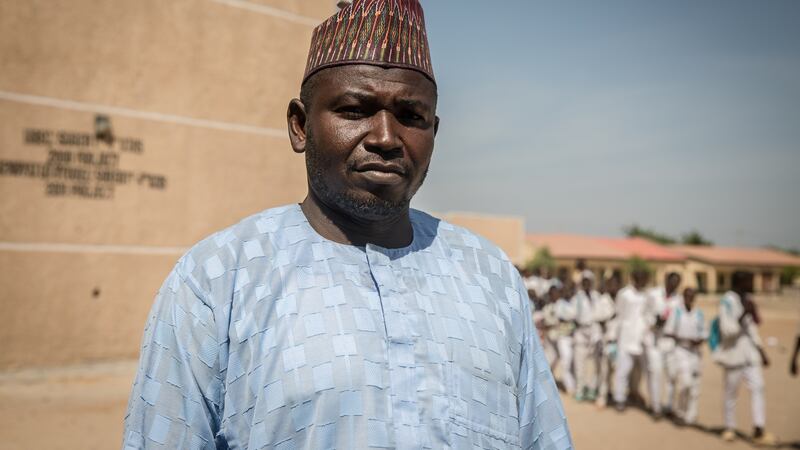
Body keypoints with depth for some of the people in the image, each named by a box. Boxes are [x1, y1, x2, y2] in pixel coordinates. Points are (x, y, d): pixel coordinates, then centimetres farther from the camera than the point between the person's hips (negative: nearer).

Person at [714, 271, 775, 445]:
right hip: (733, 353, -6)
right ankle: (729, 428, 21)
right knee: (730, 392, 6)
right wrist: (744, 313, -27)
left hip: (750, 353, 6)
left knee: (757, 387, -5)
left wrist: (761, 350, 17)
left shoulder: (746, 299, 8)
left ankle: (758, 430, -5)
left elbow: (752, 327, 18)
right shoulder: (727, 301, -15)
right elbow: (727, 330, -22)